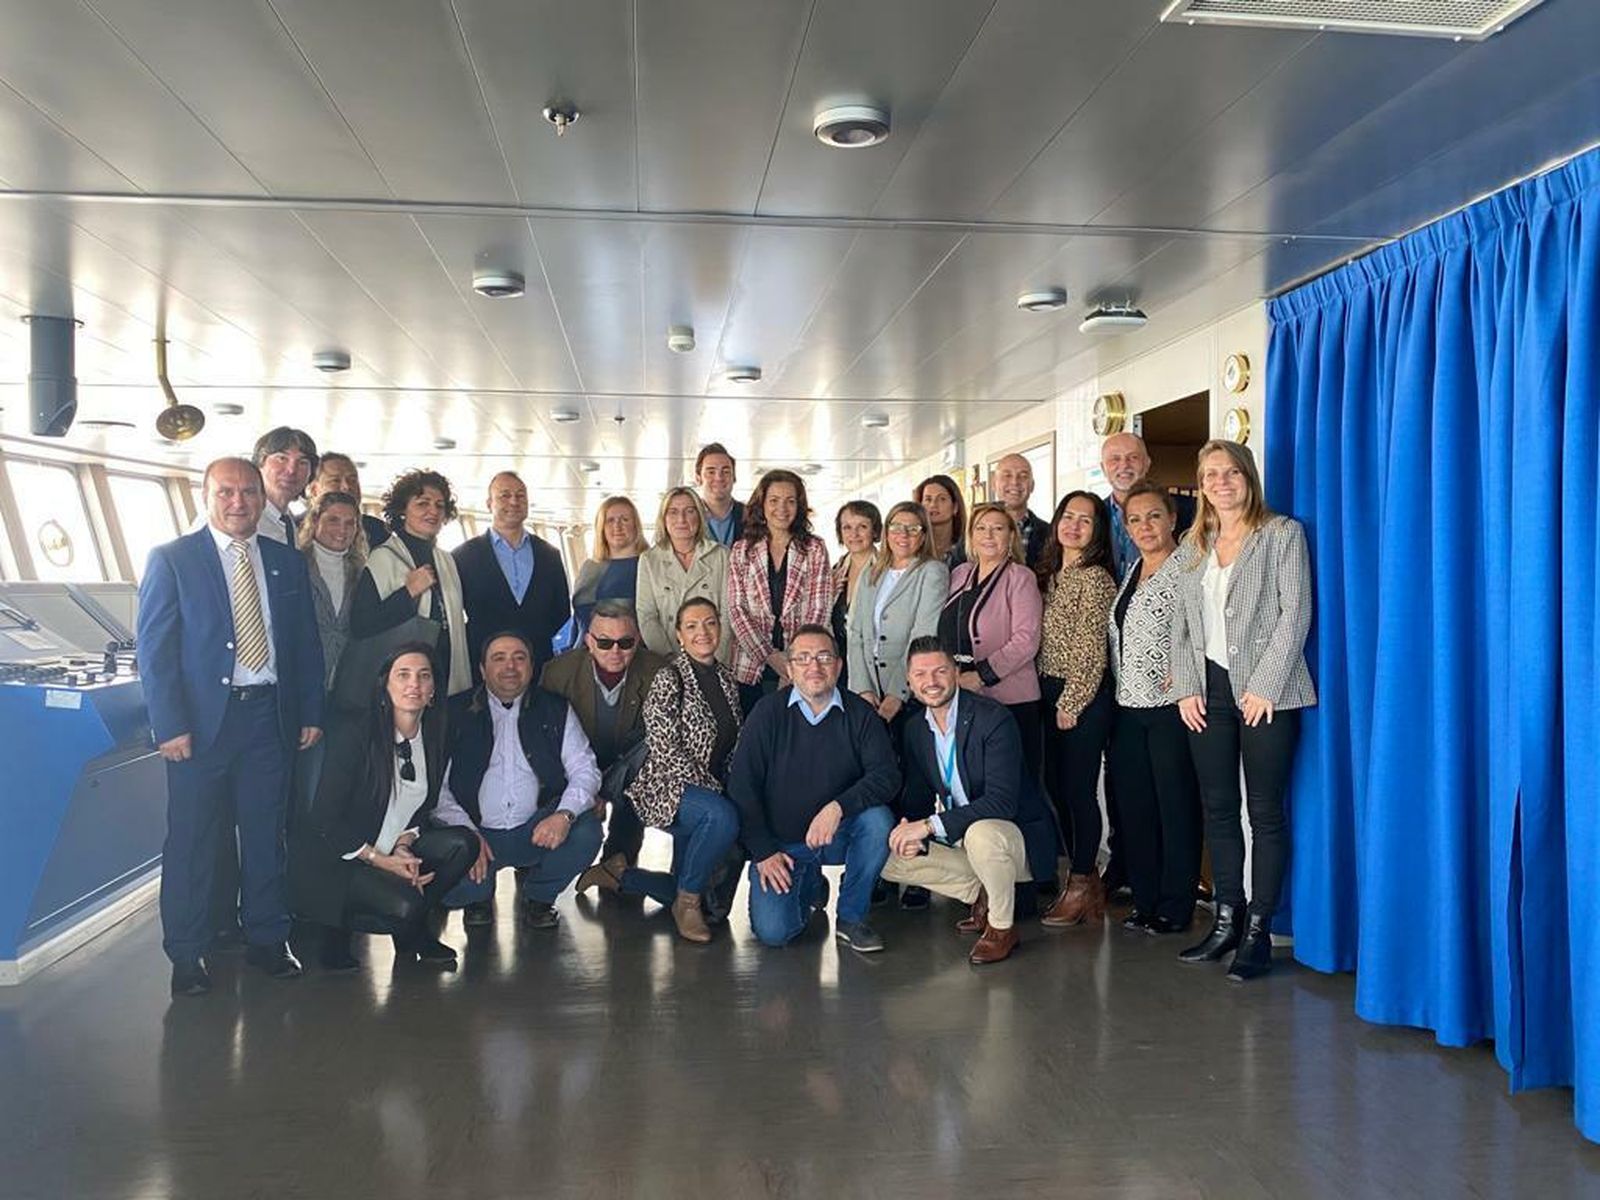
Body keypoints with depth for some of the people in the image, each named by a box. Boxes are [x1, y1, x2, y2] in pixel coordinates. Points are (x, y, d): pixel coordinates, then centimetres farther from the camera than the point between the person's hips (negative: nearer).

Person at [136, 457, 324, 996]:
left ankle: (268, 938, 25)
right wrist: (170, 725, -12)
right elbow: (155, 648, -6)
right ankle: (186, 953, 18)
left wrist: (311, 713, 7)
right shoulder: (171, 559, -2)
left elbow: (306, 644, 12)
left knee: (266, 833, 11)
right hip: (202, 719, -3)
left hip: (270, 715, 3)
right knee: (192, 840, 5)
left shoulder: (288, 563, 9)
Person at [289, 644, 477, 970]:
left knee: (462, 844, -16)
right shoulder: (355, 729, -16)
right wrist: (381, 860, -19)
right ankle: (339, 930, 4)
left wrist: (404, 845, -11)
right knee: (404, 905, -30)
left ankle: (411, 934, 3)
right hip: (333, 858, -6)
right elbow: (325, 817, -15)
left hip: (394, 850, 7)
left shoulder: (435, 733, 1)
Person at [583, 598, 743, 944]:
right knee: (722, 816, -37)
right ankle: (687, 902, -14)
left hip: (712, 791, 8)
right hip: (666, 788, -8)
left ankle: (617, 871, 31)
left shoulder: (725, 678, 8)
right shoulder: (669, 679, -13)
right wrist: (714, 791, -20)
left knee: (692, 887, 9)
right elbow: (665, 750, -19)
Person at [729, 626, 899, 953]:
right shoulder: (769, 712, -6)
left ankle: (850, 917, -7)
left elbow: (887, 775, -14)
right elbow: (742, 786, -7)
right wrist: (763, 852, -12)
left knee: (878, 819, -29)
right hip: (780, 842, -1)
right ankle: (810, 886, 19)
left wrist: (839, 807, -30)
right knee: (773, 931, -18)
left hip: (837, 836, 1)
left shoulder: (859, 713, -4)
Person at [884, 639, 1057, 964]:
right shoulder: (914, 729, 1)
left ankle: (1002, 926, -12)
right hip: (956, 837, 7)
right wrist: (912, 833, -19)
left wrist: (930, 825, -34)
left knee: (981, 833, -39)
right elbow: (920, 797, 6)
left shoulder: (993, 718, -21)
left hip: (1014, 833, -7)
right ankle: (982, 894, 7)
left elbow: (1002, 801, -29)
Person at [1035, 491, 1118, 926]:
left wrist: (1071, 703, -13)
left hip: (1082, 697, -8)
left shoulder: (1095, 578, -10)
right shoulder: (1051, 574, 15)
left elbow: (1092, 650, -13)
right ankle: (1084, 878, 22)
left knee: (1078, 789, -3)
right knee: (1056, 786, 10)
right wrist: (1051, 698, 10)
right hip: (1050, 693, 8)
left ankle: (1082, 885, 9)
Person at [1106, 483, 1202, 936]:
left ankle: (1175, 908, 10)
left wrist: (1180, 673, -20)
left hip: (1170, 707, -8)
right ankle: (1145, 900, 22)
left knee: (1176, 807, 0)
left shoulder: (1186, 566, -7)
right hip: (1129, 706, 8)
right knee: (1134, 807, 11)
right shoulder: (1133, 571, 17)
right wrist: (1121, 684, 14)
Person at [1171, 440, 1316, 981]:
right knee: (1218, 809, 8)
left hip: (1266, 692, -5)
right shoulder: (1195, 544, 15)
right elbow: (1182, 620, 13)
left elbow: (1295, 612, -7)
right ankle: (1225, 921, 18)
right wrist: (1186, 687, 2)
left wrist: (1265, 685, -13)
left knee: (1266, 813, 0)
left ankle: (1258, 932, 6)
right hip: (1208, 689, 5)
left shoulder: (1282, 533, 1)